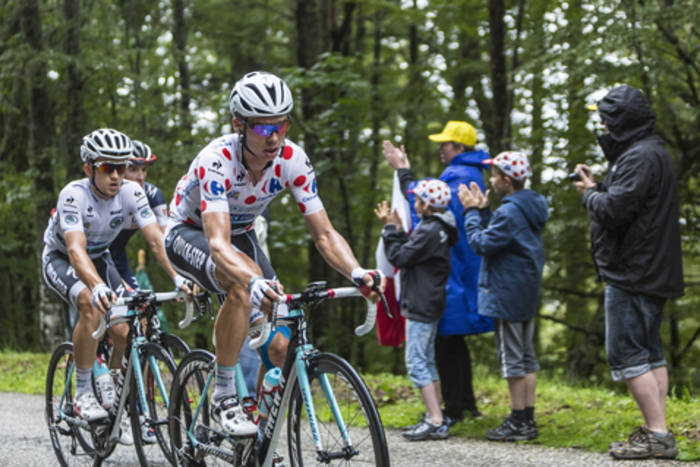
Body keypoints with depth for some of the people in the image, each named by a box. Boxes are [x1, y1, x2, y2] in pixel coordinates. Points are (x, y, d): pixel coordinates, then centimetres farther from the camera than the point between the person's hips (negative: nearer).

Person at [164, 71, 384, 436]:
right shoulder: (217, 160, -35)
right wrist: (256, 281, -65)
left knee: (279, 345, -12)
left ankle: (262, 427, 13)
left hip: (241, 235, 5)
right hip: (188, 234, -5)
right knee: (243, 283, -38)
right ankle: (223, 397, -24)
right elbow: (218, 244, -46)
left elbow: (324, 234, -20)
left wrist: (357, 274, -40)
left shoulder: (292, 159, -22)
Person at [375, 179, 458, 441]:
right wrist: (397, 230, 15)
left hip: (421, 308, -11)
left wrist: (390, 229, -6)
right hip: (430, 306, 11)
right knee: (427, 362, 14)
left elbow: (400, 257, -17)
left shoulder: (430, 231, -18)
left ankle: (436, 422, -15)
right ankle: (435, 419, 17)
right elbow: (411, 251, 17)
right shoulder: (440, 230, 14)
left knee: (416, 362, -11)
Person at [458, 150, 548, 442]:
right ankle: (528, 418, 16)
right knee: (526, 355, 12)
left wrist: (472, 213, -8)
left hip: (507, 295, -10)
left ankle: (518, 423, -1)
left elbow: (482, 244, -18)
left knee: (512, 358, -4)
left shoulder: (509, 212, -19)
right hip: (527, 294, 10)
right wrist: (482, 211, 11)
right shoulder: (531, 208, 11)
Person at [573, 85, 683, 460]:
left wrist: (589, 194, -6)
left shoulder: (640, 157, -17)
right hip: (651, 271, 11)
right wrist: (599, 185, 9)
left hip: (632, 274, -11)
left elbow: (614, 209, -25)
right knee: (649, 351, 13)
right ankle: (657, 432, 16)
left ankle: (657, 435, -10)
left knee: (626, 353, -9)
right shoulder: (653, 152, 17)